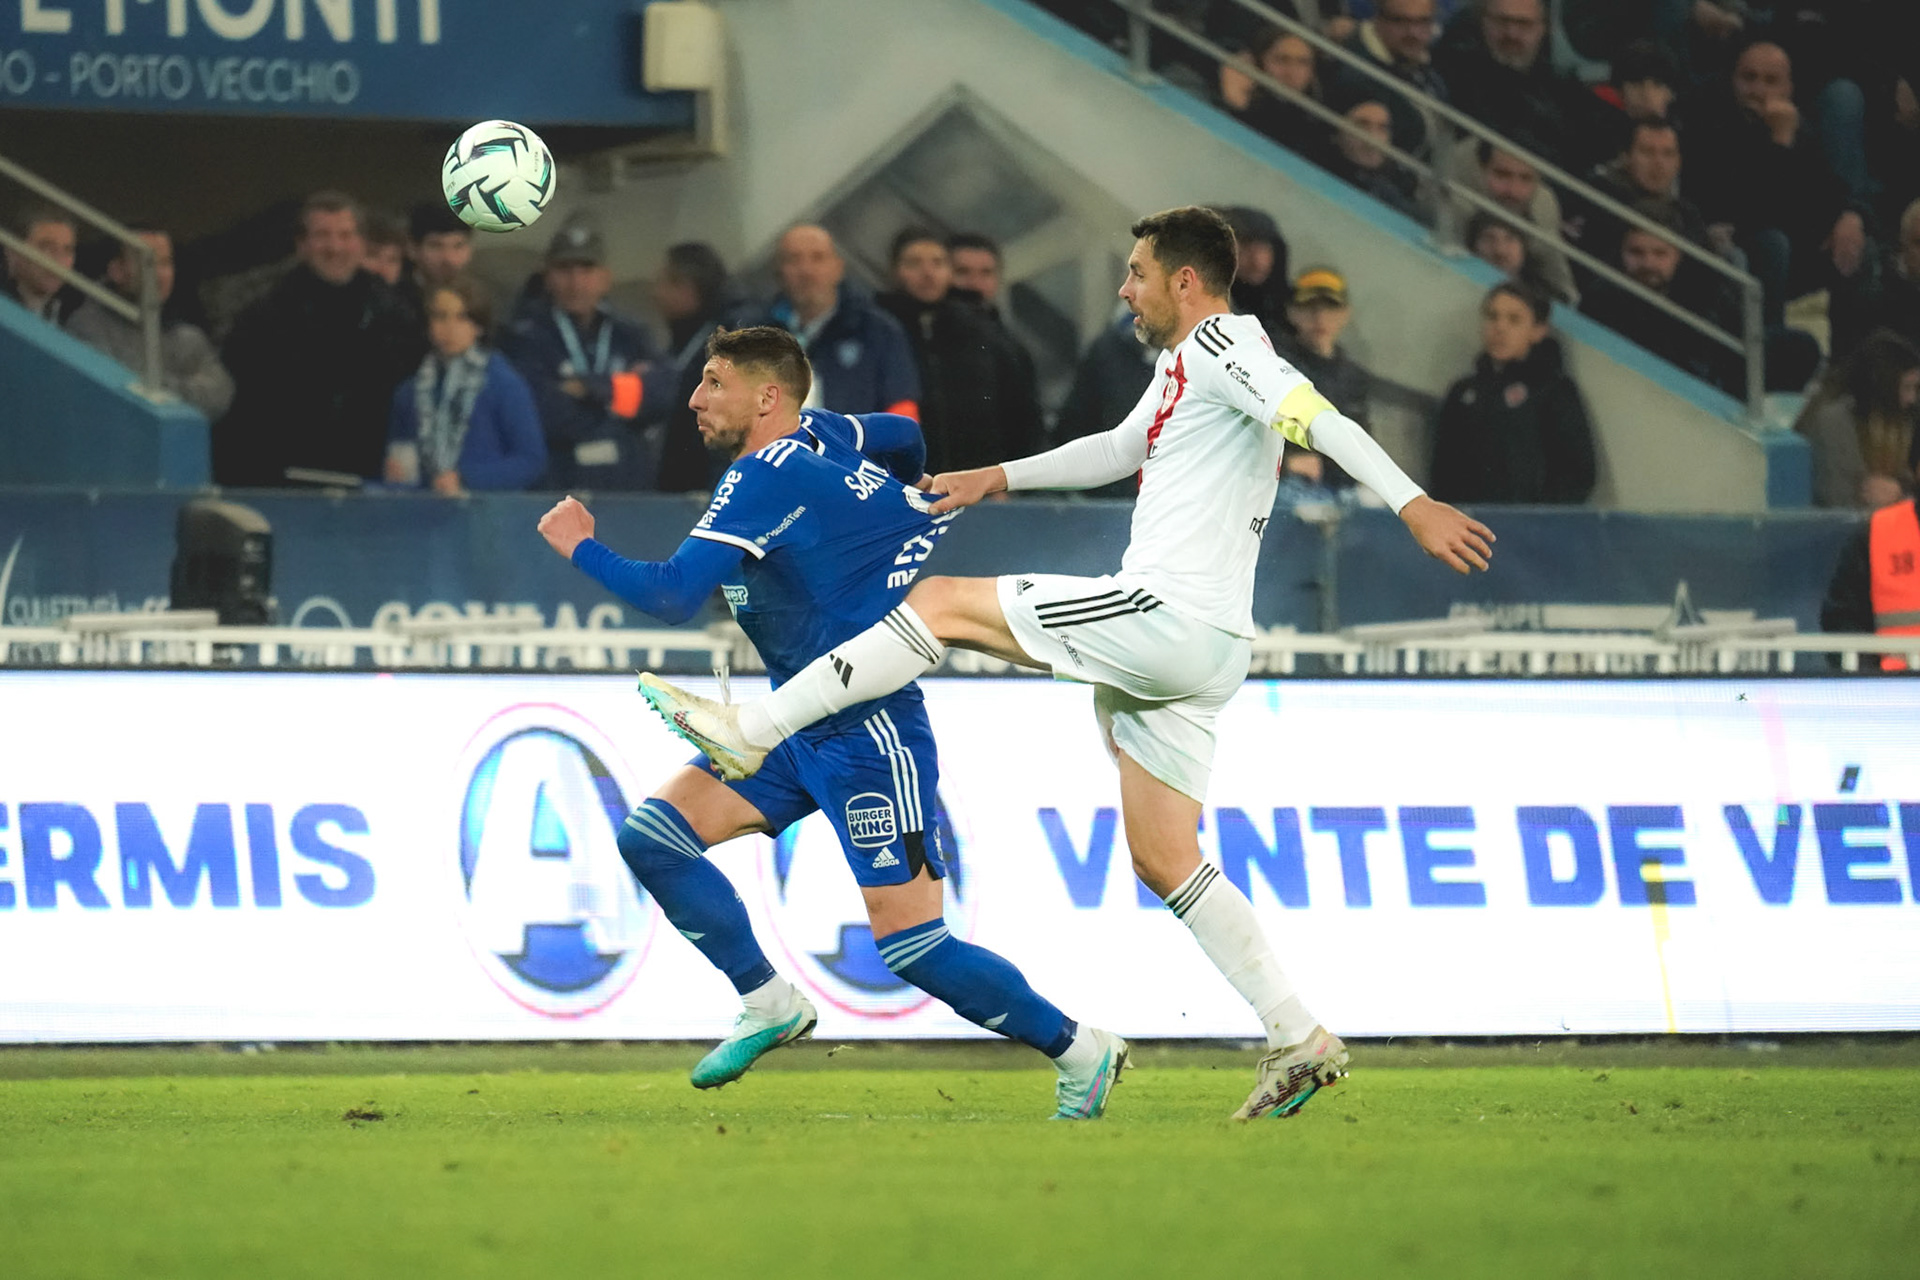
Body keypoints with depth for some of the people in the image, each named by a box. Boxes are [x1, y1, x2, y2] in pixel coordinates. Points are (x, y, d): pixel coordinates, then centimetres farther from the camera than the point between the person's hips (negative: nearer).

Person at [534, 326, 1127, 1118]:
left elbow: (671, 597, -23)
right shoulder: (820, 436, 7)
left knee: (912, 946, -10)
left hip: (867, 734, -10)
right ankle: (770, 1004, 8)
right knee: (653, 836, 0)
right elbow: (905, 440, 28)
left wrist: (581, 547, -8)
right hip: (797, 727, 10)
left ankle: (1080, 1051, 4)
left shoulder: (767, 478, -18)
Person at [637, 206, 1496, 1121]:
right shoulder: (1181, 368, 24)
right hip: (1195, 654, 10)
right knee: (1163, 860, 8)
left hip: (1165, 616, -10)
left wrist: (1412, 504, -33)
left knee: (943, 603, -4)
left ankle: (752, 732, -3)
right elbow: (1118, 452, 41)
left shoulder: (1222, 343, -6)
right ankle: (1297, 1039, 3)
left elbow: (1319, 419, -21)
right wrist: (999, 478, 40)